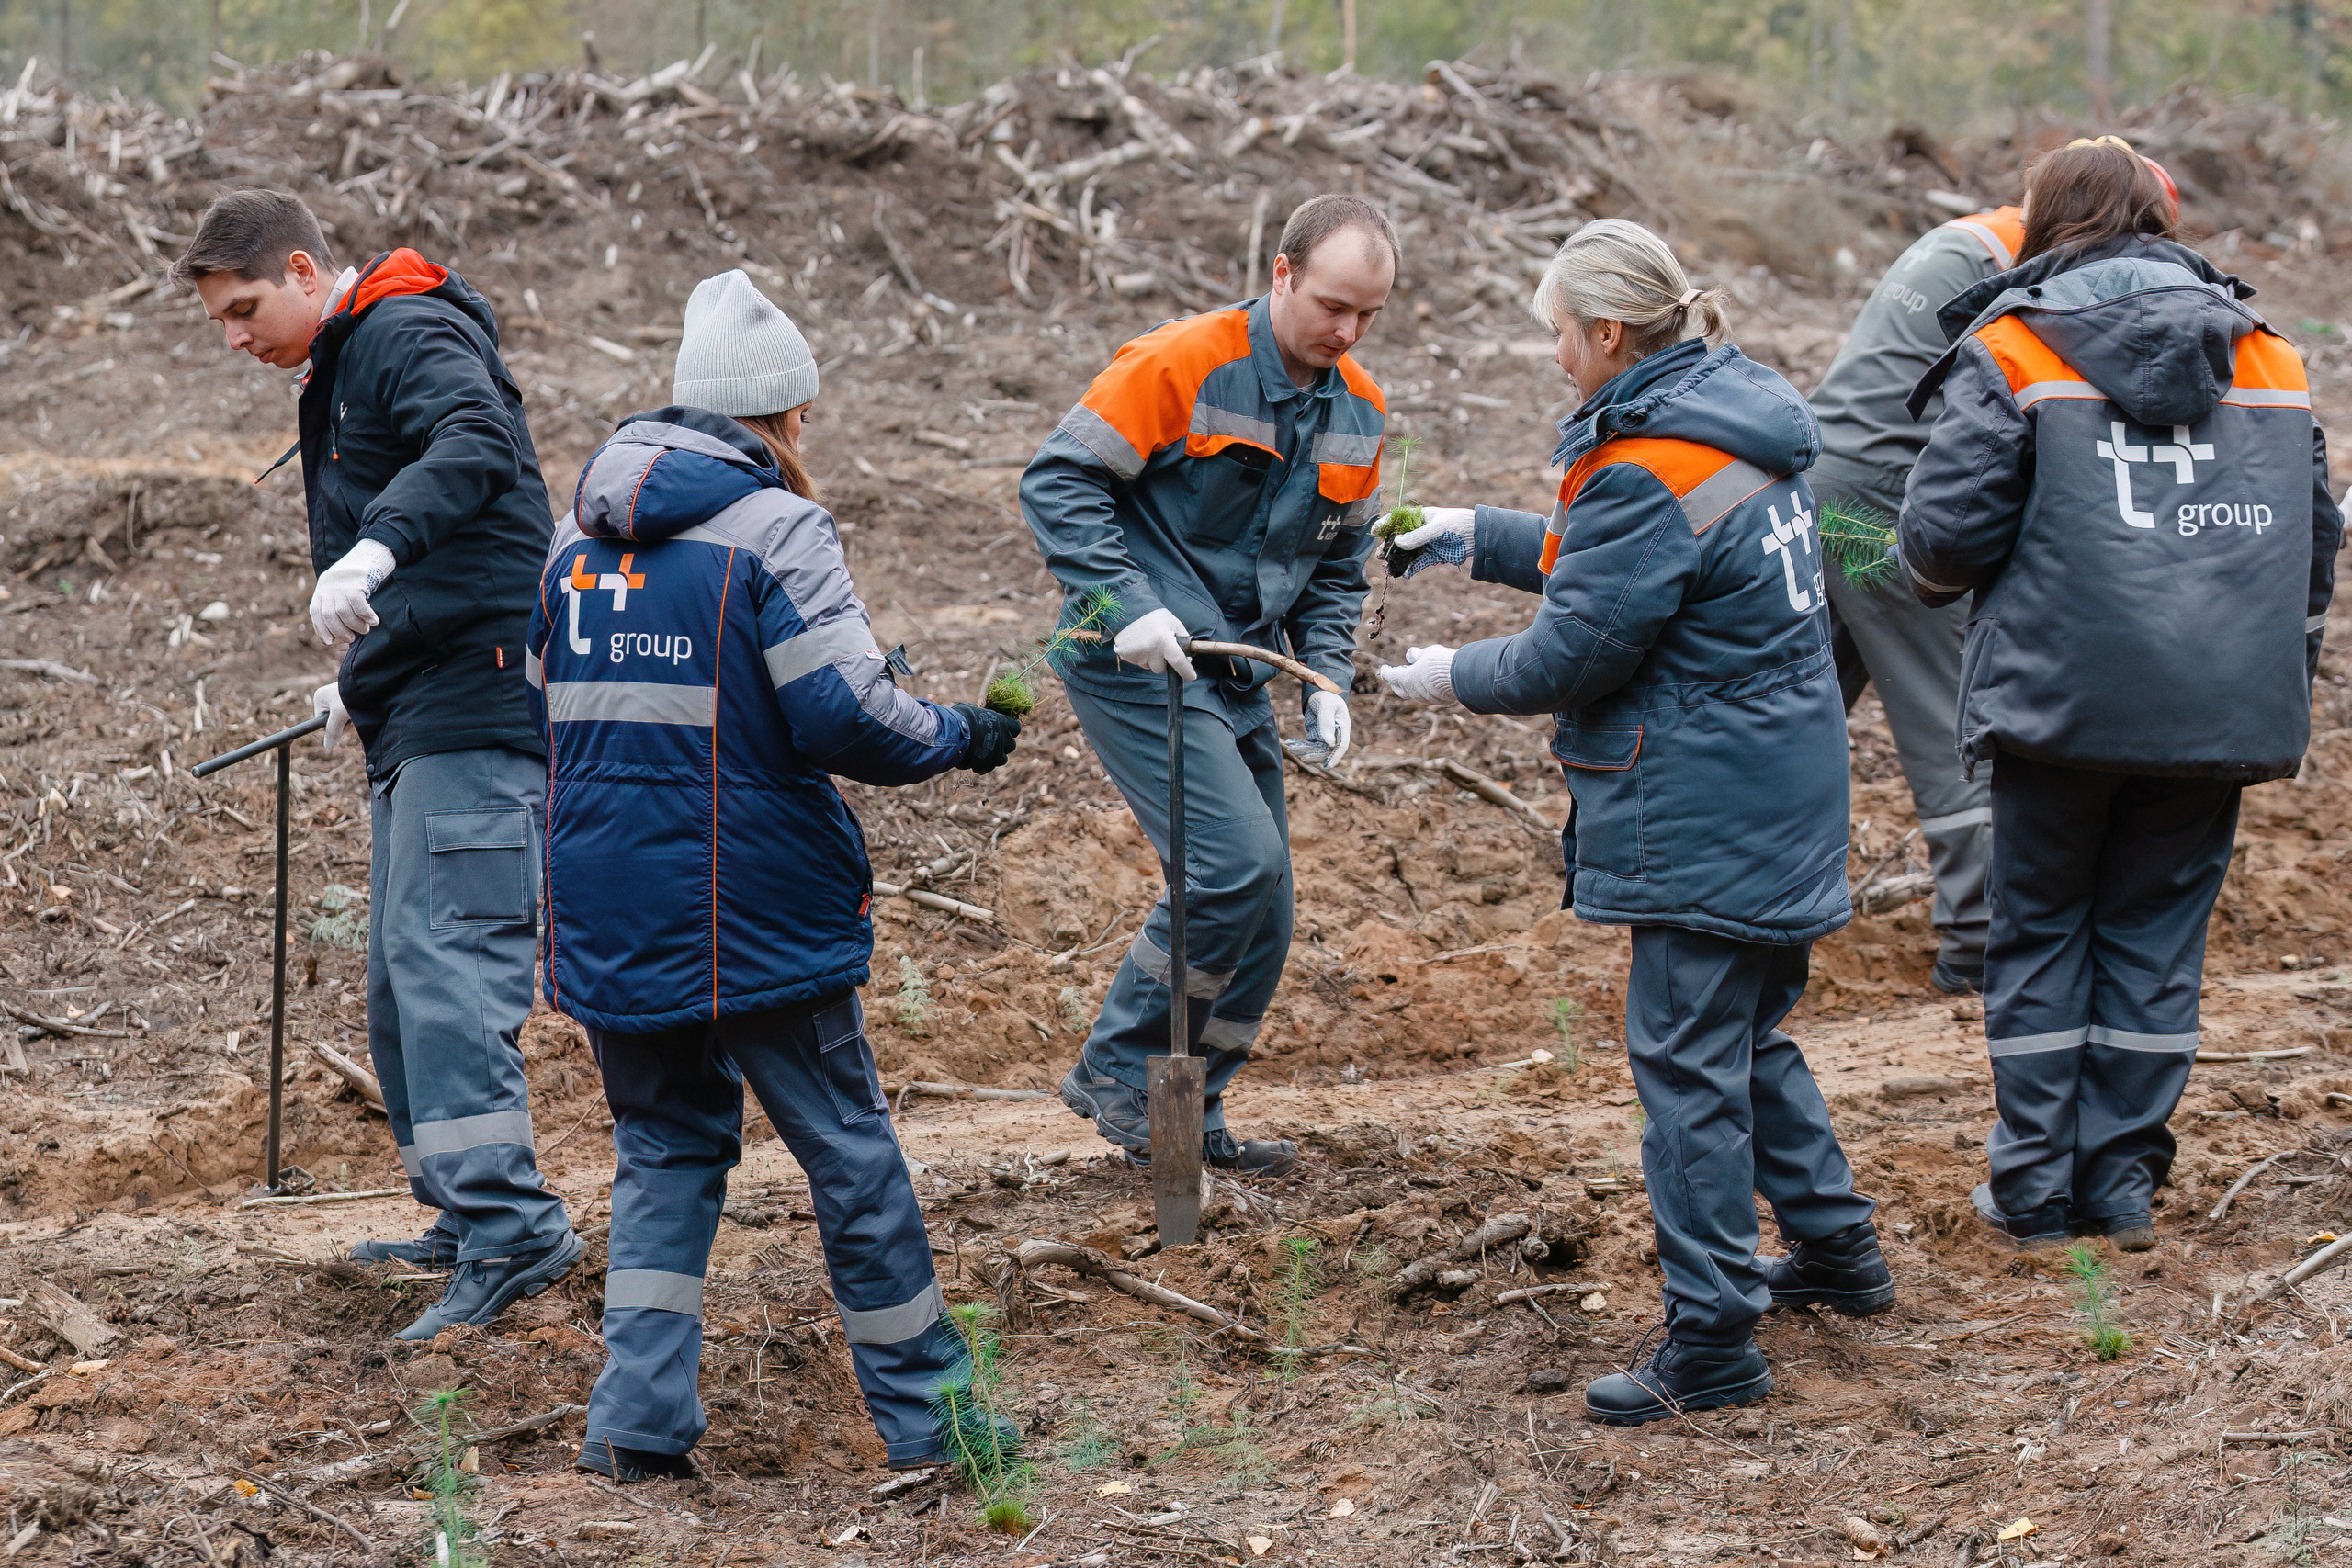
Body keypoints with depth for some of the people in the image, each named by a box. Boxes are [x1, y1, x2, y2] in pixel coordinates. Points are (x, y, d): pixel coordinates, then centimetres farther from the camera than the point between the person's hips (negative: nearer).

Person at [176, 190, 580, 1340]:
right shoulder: (339, 370, 23)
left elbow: (475, 442, -32)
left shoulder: (412, 333, -9)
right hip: (418, 725, 11)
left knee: (441, 955, -18)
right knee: (401, 976, 12)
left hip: (477, 705, -11)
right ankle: (467, 1219, 18)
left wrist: (374, 550, -45)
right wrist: (363, 684, 35)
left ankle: (509, 1228, -23)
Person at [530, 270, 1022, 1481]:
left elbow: (547, 704, 18)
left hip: (608, 912, 6)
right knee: (849, 1153, 7)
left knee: (666, 1149, 16)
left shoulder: (581, 534, 10)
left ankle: (639, 1414, 3)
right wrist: (962, 737, -1)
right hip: (754, 914, -6)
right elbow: (845, 716, -17)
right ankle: (926, 1416, 15)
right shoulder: (776, 531, -11)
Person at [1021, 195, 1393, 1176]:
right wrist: (1125, 606, -23)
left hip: (1237, 680, 8)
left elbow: (1338, 566, 18)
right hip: (1138, 665, -8)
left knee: (1263, 916, 7)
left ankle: (1187, 1117, 21)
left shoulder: (1359, 415, 8)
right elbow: (1058, 479, -14)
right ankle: (1116, 1072, -4)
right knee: (1237, 864, -20)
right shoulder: (1183, 366, -14)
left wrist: (1328, 681, 3)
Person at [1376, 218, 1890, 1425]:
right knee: (1750, 1035, 23)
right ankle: (1838, 1250, 34)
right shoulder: (1741, 425, 9)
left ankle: (1712, 1341, -1)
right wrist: (1481, 535, 26)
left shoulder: (1649, 476, -21)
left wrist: (1453, 678, 1)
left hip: (1701, 815, -10)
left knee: (1688, 1059, -4)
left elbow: (1575, 652, -16)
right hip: (1783, 788, 10)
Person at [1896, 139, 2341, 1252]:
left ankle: (2036, 1188, 10)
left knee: (2039, 930, 9)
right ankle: (2123, 1180, 12)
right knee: (2156, 932, 12)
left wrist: (1938, 576, 14)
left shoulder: (2010, 351, -3)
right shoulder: (2261, 353, 12)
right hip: (2219, 710, 3)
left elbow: (1947, 529, -9)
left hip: (2064, 699, -3)